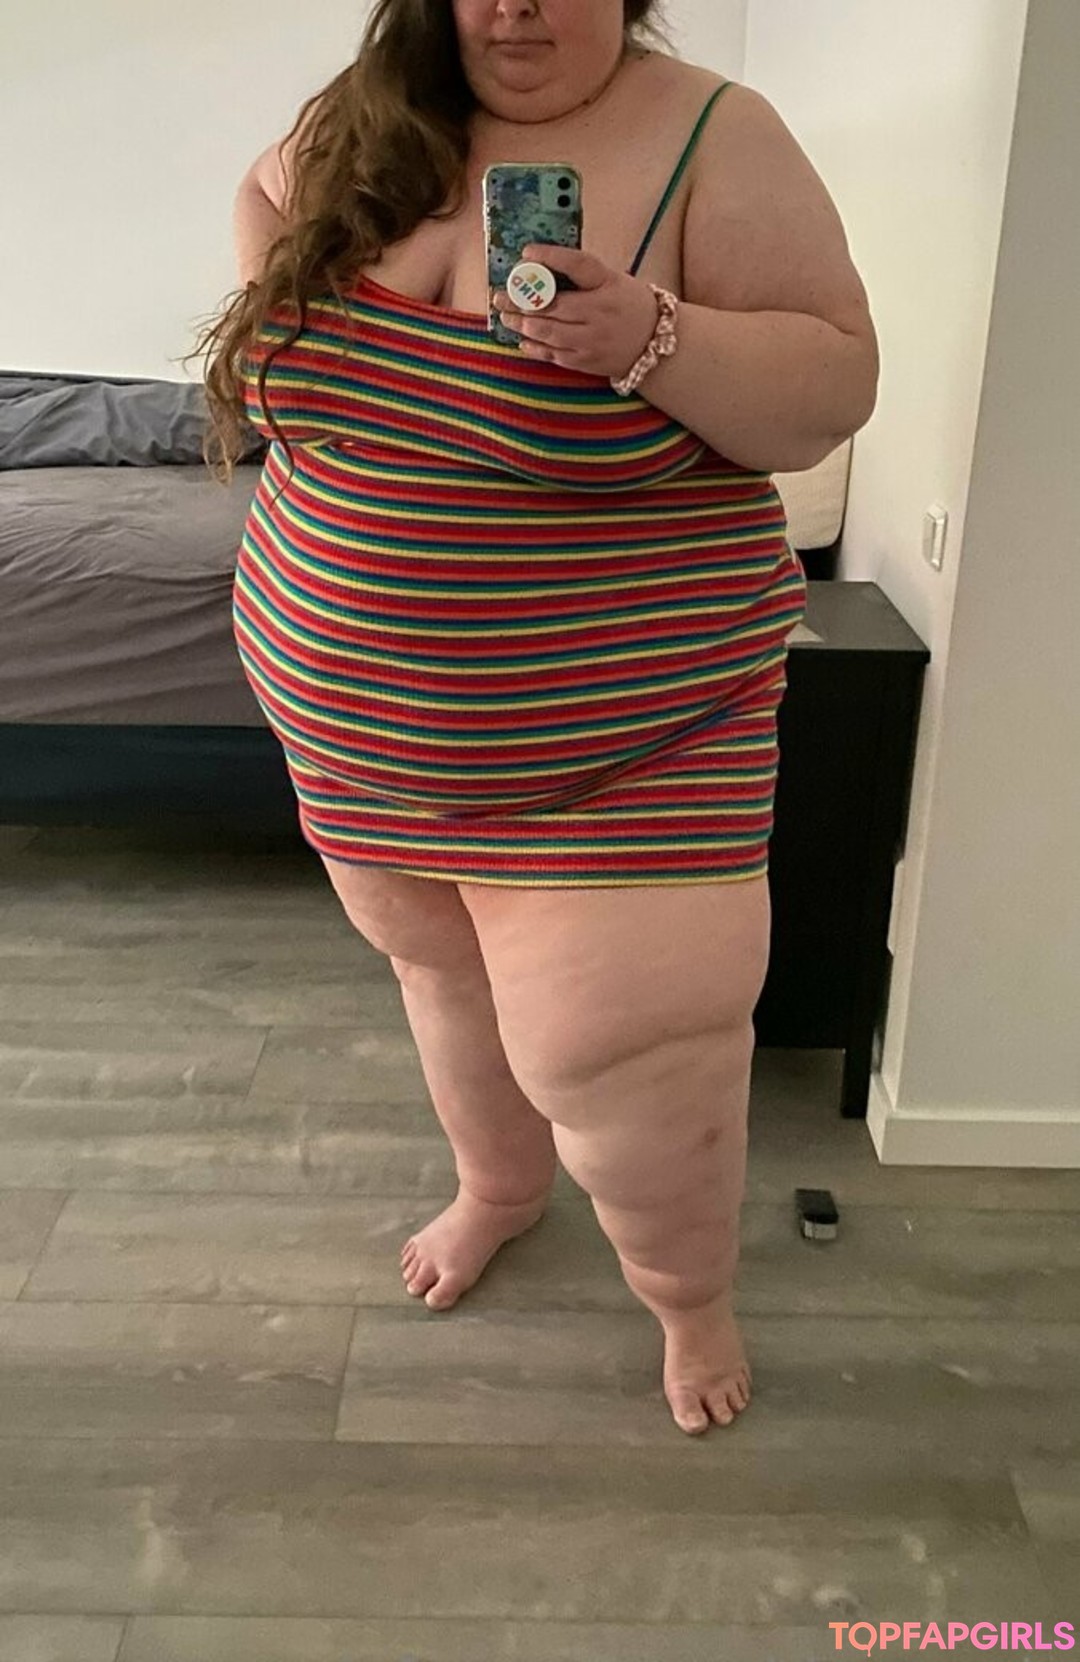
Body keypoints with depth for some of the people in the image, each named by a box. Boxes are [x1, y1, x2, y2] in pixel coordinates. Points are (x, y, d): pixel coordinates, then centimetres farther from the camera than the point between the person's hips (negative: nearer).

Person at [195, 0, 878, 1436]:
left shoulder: (713, 138, -10)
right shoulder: (370, 121, 5)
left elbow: (834, 389, -13)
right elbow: (270, 195, 26)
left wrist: (650, 337, -29)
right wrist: (291, 324, 9)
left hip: (618, 725, -5)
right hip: (361, 709, 6)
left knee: (620, 1039, -2)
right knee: (443, 963, 22)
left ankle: (691, 1291, 29)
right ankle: (498, 1187, 51)